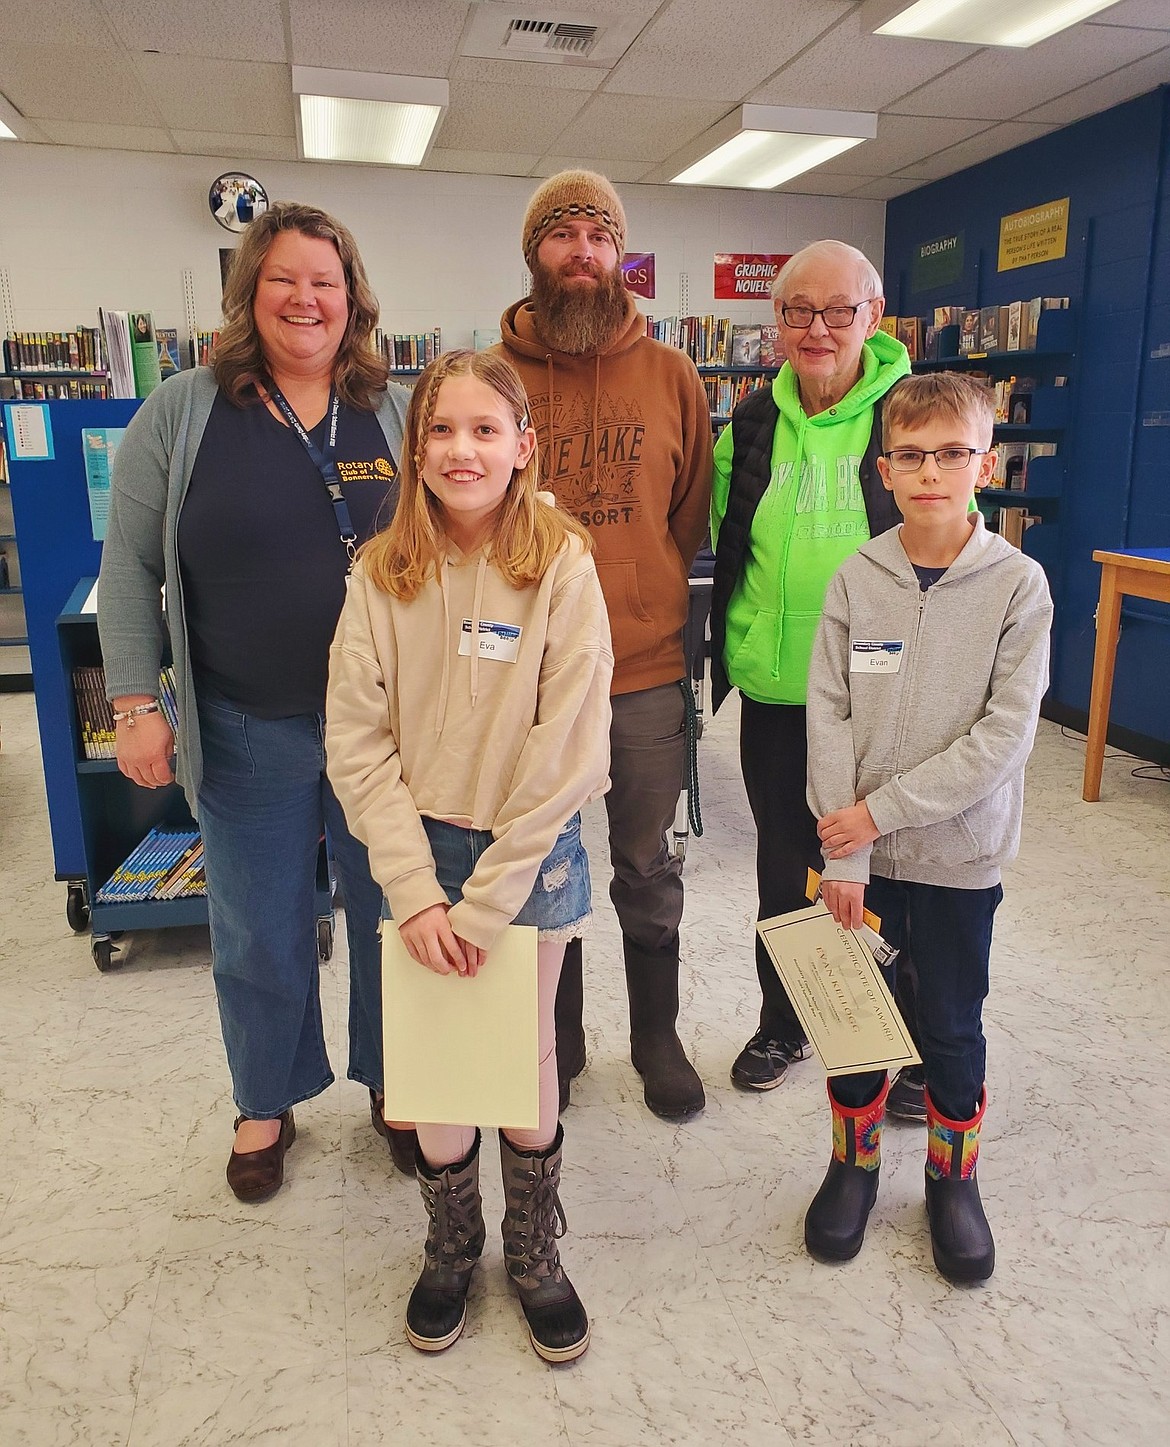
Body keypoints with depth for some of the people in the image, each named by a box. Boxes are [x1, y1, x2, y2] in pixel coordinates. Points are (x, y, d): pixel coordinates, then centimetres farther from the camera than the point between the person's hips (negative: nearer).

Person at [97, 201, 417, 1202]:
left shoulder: (400, 415, 3)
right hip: (248, 735, -1)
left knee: (393, 915, 14)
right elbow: (131, 567, 1)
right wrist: (137, 706, -5)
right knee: (260, 934, 14)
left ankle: (393, 1082, 38)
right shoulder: (182, 413, -1)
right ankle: (268, 1102, 39)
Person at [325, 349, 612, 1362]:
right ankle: (451, 1248, 39)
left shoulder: (562, 567, -12)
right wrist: (417, 891, -13)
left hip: (534, 850, -2)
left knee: (528, 1056, 11)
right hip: (424, 849, 2)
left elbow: (566, 751, -15)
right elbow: (358, 742, -6)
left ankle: (535, 1251, 38)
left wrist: (487, 900, -15)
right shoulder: (383, 574, -4)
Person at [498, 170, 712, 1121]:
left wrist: (649, 602, 5)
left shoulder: (670, 375, 3)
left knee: (648, 871, 14)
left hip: (647, 668, 1)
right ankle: (556, 1043, 36)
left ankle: (657, 1035, 36)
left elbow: (691, 517, 9)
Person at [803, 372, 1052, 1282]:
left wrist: (883, 809, -16)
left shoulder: (1018, 584, -8)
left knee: (953, 1026, 14)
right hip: (860, 847, 1)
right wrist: (841, 855, -11)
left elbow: (1004, 735, -13)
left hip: (960, 854, -1)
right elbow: (830, 718, -6)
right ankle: (855, 1159, 37)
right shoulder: (857, 580, -4)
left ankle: (953, 1175, 38)